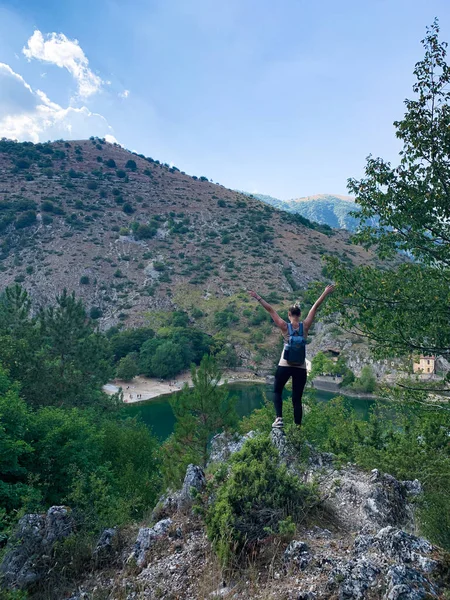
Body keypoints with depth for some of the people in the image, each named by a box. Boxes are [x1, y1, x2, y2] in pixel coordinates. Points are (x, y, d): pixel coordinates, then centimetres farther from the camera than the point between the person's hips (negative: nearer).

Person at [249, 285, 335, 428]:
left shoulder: (284, 326, -6)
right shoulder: (305, 326, -2)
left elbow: (271, 310, -4)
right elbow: (315, 307, 3)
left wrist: (258, 297, 0)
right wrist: (325, 293, 10)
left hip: (284, 366, -1)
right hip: (300, 367, 1)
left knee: (277, 392, 20)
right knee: (297, 399, 9)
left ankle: (279, 418, 1)